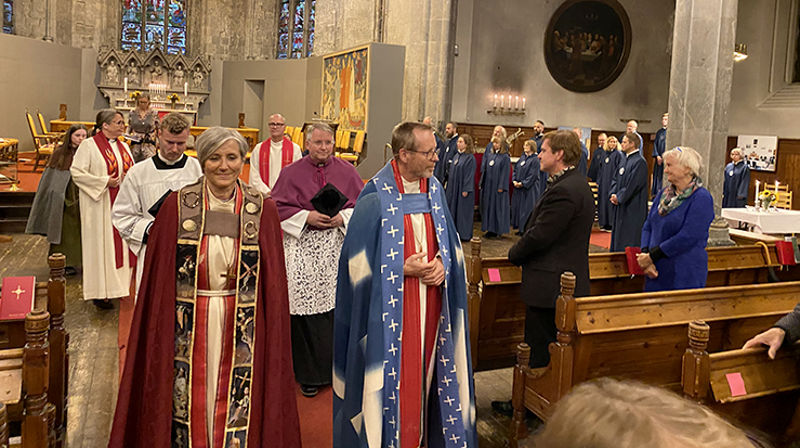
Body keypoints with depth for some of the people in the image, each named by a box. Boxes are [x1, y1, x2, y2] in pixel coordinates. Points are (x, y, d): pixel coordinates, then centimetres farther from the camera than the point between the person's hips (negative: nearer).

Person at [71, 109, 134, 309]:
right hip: (99, 204, -6)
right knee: (100, 245, -3)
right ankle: (100, 292, 3)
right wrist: (104, 182, -17)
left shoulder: (123, 146, 13)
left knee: (120, 243, 8)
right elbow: (77, 172, -12)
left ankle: (116, 284, 17)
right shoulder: (89, 145, -7)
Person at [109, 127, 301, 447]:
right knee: (188, 405, 11)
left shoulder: (263, 211, -1)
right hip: (188, 327, 0)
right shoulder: (176, 206, -2)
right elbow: (158, 278, 1)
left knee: (234, 405, 10)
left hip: (242, 330, 0)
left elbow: (274, 283, 2)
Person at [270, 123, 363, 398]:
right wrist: (307, 216, -12)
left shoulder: (347, 172, 8)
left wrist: (342, 217, -9)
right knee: (306, 309, -3)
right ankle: (310, 373, 10)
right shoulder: (291, 173, 5)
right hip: (303, 247, -1)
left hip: (339, 246, 1)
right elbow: (278, 207, 1)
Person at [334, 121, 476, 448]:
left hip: (431, 306, 5)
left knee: (424, 371, 14)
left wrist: (442, 264, -7)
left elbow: (450, 242, 13)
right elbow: (359, 259, -11)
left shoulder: (435, 189, 5)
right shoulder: (375, 197, -12)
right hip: (390, 308, -5)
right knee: (392, 375, 3)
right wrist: (403, 269, -17)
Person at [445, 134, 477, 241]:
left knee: (462, 211, -2)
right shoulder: (456, 156, 11)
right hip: (453, 187, 8)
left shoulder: (470, 158, -12)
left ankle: (464, 234, 6)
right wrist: (448, 185, 14)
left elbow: (470, 174, -15)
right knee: (452, 209, 11)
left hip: (462, 189, -8)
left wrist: (466, 189, -18)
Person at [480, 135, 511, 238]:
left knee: (497, 207, -1)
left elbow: (505, 173, -11)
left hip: (497, 187, -6)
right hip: (487, 186, 6)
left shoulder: (505, 157, -8)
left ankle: (497, 230, 7)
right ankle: (489, 229, 16)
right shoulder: (489, 155, 11)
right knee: (487, 207, 8)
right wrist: (481, 183, 10)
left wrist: (501, 187, -16)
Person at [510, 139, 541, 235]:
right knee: (517, 207, 10)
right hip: (518, 187, 8)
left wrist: (522, 183, -17)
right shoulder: (522, 157, 12)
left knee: (527, 208, -4)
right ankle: (520, 228, 19)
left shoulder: (535, 159, -10)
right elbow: (515, 170, 13)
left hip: (529, 188, -8)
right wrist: (514, 181, -2)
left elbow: (533, 175, -15)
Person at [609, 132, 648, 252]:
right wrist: (613, 194, 0)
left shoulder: (639, 162, -15)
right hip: (621, 206, 9)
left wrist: (619, 197, -13)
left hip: (632, 207, -9)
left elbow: (633, 184, -19)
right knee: (618, 234, 15)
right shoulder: (625, 160, 13)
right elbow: (616, 179, 15)